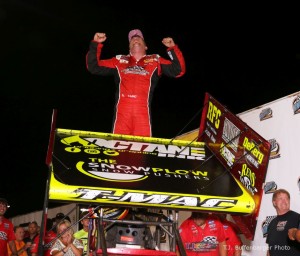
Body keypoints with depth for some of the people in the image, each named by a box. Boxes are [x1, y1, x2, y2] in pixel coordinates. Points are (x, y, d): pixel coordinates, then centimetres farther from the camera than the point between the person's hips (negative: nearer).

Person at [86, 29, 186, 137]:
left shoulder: (155, 61, 23)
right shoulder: (119, 61, 26)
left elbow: (178, 71, 14)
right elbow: (94, 67, 25)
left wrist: (173, 48, 4)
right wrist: (95, 44, 16)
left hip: (143, 112, -1)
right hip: (121, 111, 1)